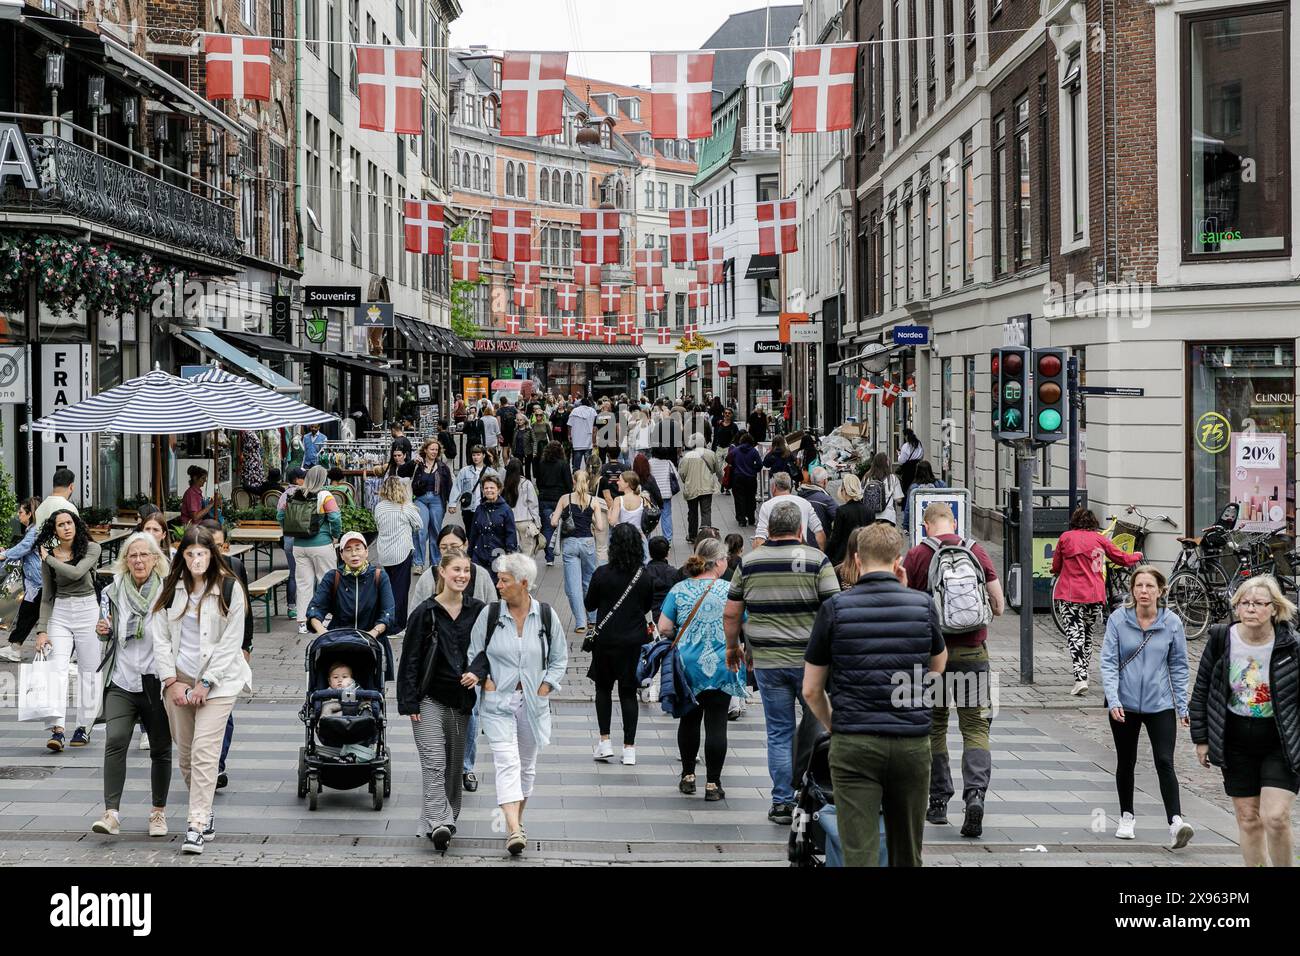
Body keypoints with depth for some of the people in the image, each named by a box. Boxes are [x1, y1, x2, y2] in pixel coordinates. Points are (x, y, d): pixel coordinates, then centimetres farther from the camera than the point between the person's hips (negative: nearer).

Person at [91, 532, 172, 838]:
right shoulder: (113, 592, 6)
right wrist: (104, 632, -2)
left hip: (156, 683, -1)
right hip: (122, 681, 1)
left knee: (160, 749, 9)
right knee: (115, 741, -15)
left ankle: (158, 811, 25)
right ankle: (111, 813, -17)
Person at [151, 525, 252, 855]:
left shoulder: (229, 589, -6)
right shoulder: (170, 589, 4)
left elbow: (231, 642, -7)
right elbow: (160, 638, 4)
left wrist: (205, 683, -11)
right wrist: (172, 681, -5)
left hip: (217, 680, -4)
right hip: (178, 679, 4)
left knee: (204, 752, -13)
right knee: (184, 754, 8)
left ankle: (197, 824, -15)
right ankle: (204, 813, 21)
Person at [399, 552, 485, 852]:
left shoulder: (478, 611, 3)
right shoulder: (426, 613, -5)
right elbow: (410, 660, -4)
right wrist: (410, 703, -9)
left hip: (461, 700, 4)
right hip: (430, 699, -4)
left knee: (455, 765, 12)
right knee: (434, 763, -14)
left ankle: (447, 819, 25)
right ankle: (438, 822, -20)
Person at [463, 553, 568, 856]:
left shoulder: (546, 615, -1)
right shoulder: (490, 614, -3)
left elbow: (559, 658, 9)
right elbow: (474, 653, 7)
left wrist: (545, 686, -1)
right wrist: (484, 679, -7)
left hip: (533, 704, 2)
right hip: (499, 702, -2)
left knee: (526, 765, 13)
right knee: (507, 762, -16)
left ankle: (516, 819, 30)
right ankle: (514, 831, -25)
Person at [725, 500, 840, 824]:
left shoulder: (748, 562, 3)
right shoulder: (817, 560, -6)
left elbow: (732, 611, 7)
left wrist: (732, 646, 21)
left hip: (767, 661, 2)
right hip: (810, 660, -2)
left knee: (779, 732, 8)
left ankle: (782, 803, 9)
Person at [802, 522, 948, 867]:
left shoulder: (835, 608, -4)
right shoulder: (923, 605, 2)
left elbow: (811, 689, 0)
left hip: (854, 746, -2)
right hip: (912, 744, 2)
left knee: (860, 855, -4)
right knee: (907, 854, 16)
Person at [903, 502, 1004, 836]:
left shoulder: (916, 556, -3)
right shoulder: (977, 552, 2)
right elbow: (998, 606, 3)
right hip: (972, 651, 1)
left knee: (934, 725, 12)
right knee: (976, 727, 3)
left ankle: (938, 801, 17)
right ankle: (975, 793, -17)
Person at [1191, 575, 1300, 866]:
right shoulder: (1220, 640, -4)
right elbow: (1202, 690, 6)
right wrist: (1201, 739, 6)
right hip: (1237, 745, 3)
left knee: (1275, 817, -13)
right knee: (1248, 819, 8)